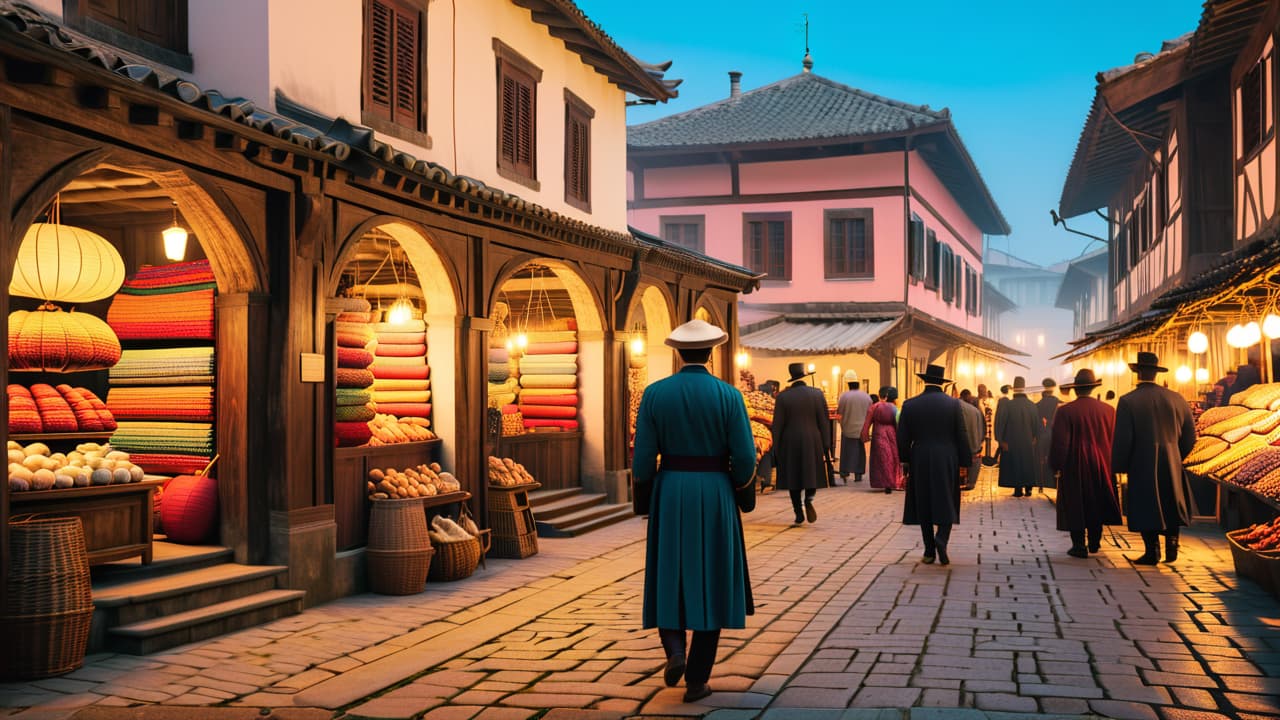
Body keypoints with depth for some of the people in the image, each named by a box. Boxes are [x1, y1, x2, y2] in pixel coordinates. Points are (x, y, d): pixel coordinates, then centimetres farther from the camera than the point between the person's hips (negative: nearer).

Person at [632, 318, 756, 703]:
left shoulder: (655, 393, -4)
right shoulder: (728, 394, -6)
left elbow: (643, 459, -5)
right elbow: (746, 459, -8)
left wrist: (646, 489, 15)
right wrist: (733, 484, 14)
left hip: (670, 493, 1)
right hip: (715, 496, -1)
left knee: (670, 577, 18)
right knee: (710, 584, 9)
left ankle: (675, 650, -3)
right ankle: (697, 680, 11)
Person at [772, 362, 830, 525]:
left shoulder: (783, 396, -6)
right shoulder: (817, 394, -2)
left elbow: (777, 425, -5)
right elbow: (823, 422, -2)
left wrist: (776, 449, 2)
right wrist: (826, 446, 4)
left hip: (790, 443, 0)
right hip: (812, 442, 1)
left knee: (793, 477, 9)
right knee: (812, 474, 13)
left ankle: (799, 514, 8)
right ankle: (809, 498, -15)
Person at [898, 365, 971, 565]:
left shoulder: (910, 405, -2)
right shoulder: (953, 404, -4)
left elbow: (902, 438, -1)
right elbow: (962, 436, -4)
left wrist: (905, 461, 10)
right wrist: (963, 463, 3)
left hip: (920, 462, 1)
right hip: (947, 461, -1)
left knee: (924, 506, 9)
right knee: (946, 504, 7)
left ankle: (929, 552, 10)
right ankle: (941, 540, -17)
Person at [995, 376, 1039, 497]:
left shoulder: (1007, 405, -16)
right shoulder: (1032, 406, -6)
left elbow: (1000, 423, -12)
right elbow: (1037, 424, 4)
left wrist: (1001, 440, -2)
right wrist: (1034, 437, 16)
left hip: (1012, 442, -3)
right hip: (1028, 442, 3)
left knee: (1015, 464, 6)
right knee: (1028, 464, 15)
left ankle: (1018, 490, 6)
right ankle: (1028, 489, 16)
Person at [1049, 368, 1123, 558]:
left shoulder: (1065, 411, -15)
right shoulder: (1108, 410, -3)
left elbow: (1059, 442, -14)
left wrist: (1056, 466, -3)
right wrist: (1109, 463, 14)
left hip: (1074, 468, -4)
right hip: (1101, 467, 4)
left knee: (1075, 506, 4)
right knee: (1097, 504, 18)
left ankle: (1079, 546, 4)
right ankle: (1094, 542, 29)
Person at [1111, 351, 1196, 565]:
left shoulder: (1127, 401, -12)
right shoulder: (1175, 398, -1)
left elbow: (1122, 439, -13)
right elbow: (1189, 435, 6)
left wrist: (1119, 466, -1)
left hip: (1142, 465, -3)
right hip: (1171, 464, 4)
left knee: (1146, 507, 5)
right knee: (1172, 505, 18)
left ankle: (1152, 552, 6)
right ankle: (1171, 547, 17)